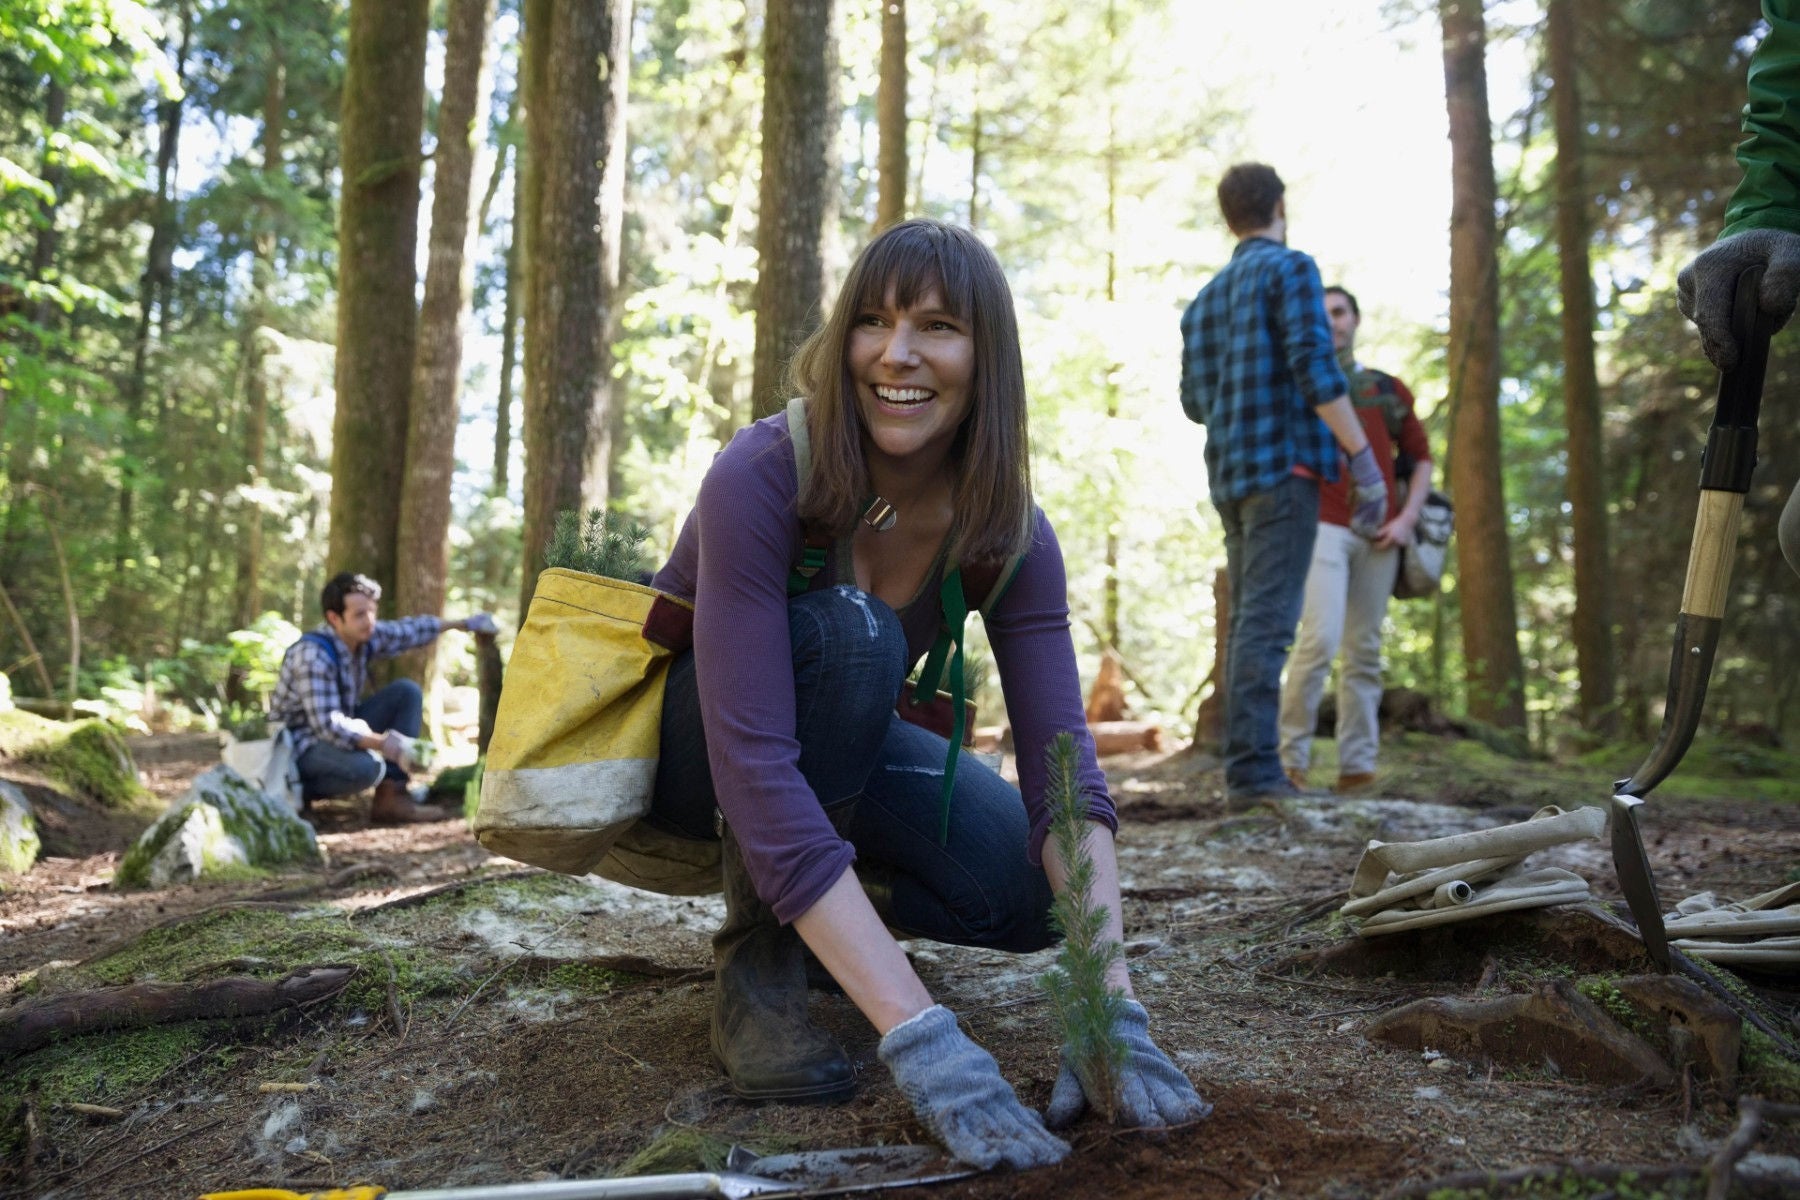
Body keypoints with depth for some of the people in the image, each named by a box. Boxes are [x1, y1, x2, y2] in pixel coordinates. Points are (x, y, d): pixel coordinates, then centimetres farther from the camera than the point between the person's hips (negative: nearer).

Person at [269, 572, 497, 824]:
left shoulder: (367, 636, -7)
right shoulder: (313, 655, -29)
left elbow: (410, 631, 15)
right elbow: (328, 725, -36)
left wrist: (463, 623, 20)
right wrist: (385, 743, -46)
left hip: (342, 731, 9)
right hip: (301, 744, -9)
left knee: (407, 692, -3)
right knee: (366, 767, -37)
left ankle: (391, 797, -9)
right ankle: (300, 787, -6)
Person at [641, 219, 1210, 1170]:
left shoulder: (1009, 532, -17)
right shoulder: (761, 478, -32)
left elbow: (1063, 768, -23)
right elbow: (755, 766, -40)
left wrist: (1110, 1010, -37)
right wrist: (922, 1040, -46)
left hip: (836, 745, 5)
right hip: (678, 740, -4)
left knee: (1029, 894, -17)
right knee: (845, 636, -34)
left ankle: (819, 922, 11)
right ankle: (756, 965, -18)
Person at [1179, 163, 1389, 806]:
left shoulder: (1204, 299, 20)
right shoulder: (1291, 267, -2)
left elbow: (1195, 401, 22)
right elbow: (1314, 367, -15)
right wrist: (1364, 460, -15)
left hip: (1231, 476, 7)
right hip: (1284, 464, -7)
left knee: (1250, 621, 8)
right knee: (1268, 620, -12)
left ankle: (1247, 767, 7)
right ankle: (1252, 768, -17)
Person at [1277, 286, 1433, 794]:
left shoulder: (1389, 389, 18)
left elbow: (1420, 457, 17)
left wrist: (1407, 518, 4)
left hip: (1378, 536, 3)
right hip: (1321, 525, -3)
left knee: (1364, 651, 2)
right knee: (1320, 638, -17)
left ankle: (1357, 765, 4)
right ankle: (1291, 753, -7)